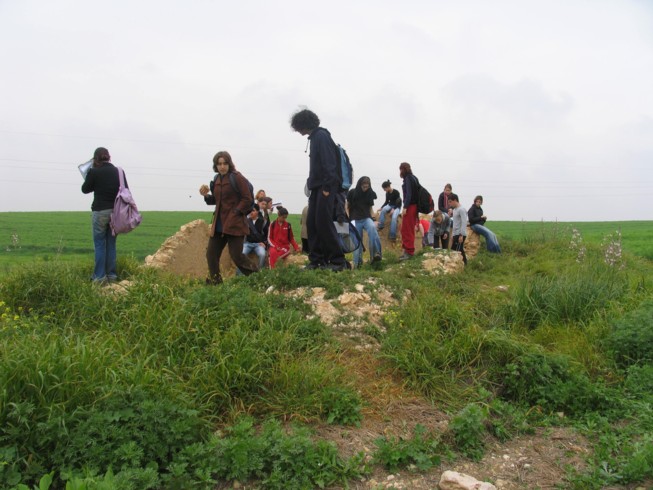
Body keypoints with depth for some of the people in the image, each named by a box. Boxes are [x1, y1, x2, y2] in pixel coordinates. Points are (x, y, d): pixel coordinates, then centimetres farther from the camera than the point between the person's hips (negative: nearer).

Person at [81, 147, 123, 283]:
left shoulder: (94, 172, -8)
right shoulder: (118, 172, 2)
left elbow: (85, 189, 5)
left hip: (100, 212, -3)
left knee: (99, 245, 4)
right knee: (111, 244, 11)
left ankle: (100, 276, 4)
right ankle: (112, 275, 13)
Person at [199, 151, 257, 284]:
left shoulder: (237, 178, -8)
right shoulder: (216, 180, 13)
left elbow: (247, 199, -10)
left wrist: (236, 212, -16)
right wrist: (206, 195, 3)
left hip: (235, 223, -7)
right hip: (219, 224, 8)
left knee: (236, 255, -9)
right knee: (211, 254, 7)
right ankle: (214, 282, 19)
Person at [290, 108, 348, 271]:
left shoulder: (321, 136, -8)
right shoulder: (314, 137, 20)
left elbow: (329, 163, -17)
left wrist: (327, 187, -20)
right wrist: (312, 184, 13)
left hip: (325, 187, -9)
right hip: (317, 187, 9)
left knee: (323, 222, -12)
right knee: (312, 223, 6)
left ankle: (338, 261, -7)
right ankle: (316, 260, 10)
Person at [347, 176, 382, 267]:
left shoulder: (370, 194, 7)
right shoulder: (352, 193, 0)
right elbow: (347, 206, 9)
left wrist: (372, 218, 7)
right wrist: (348, 218, 0)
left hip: (366, 218, 1)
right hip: (355, 219, -1)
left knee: (372, 228, -31)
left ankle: (375, 254, -37)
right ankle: (358, 262, 8)